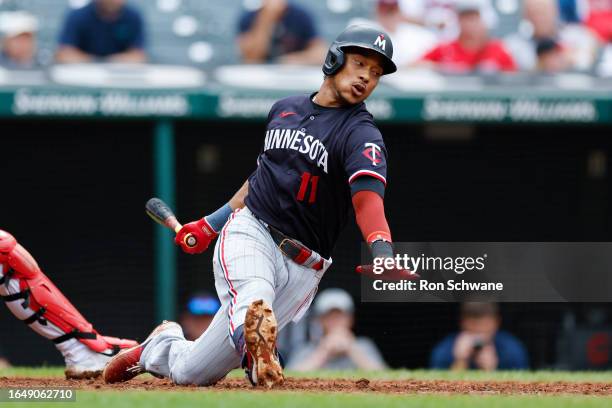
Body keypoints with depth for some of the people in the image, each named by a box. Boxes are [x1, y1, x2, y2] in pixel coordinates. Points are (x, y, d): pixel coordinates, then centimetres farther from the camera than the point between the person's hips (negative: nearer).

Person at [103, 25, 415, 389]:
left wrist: (382, 250, -43)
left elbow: (367, 196, -24)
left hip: (301, 267, -2)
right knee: (253, 293, -37)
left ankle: (159, 349, 22)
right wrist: (211, 224, 29)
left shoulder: (360, 134, -5)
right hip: (249, 231, 2)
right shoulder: (284, 109, 13)